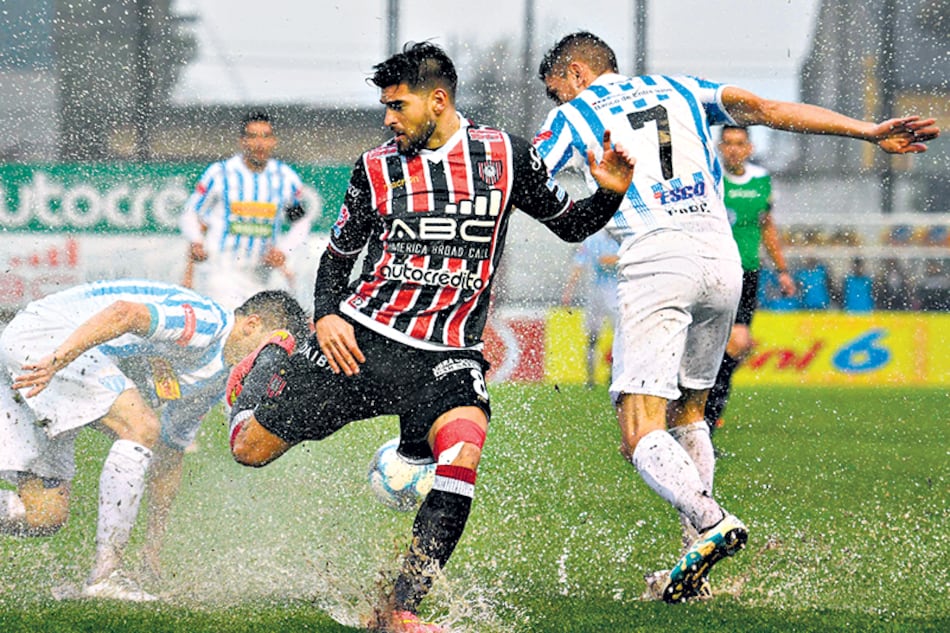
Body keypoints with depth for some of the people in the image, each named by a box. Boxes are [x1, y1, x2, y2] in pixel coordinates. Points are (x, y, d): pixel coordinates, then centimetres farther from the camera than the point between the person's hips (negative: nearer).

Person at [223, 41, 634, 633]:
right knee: (251, 448, 3)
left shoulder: (507, 156, 3)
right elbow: (338, 254, 17)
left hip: (446, 356, -1)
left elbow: (571, 224, 14)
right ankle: (268, 369, 41)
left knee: (464, 450, -31)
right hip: (361, 339, 2)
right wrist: (326, 315, -1)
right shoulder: (377, 169, 6)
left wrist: (610, 193, -7)